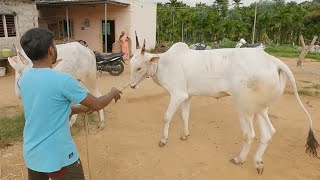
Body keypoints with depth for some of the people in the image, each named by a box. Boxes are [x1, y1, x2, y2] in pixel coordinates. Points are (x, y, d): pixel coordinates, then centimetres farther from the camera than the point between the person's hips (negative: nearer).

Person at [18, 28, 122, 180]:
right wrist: (113, 93, 6)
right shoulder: (62, 80, -23)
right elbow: (97, 105, -13)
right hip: (58, 156, -7)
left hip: (31, 155, 7)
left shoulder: (23, 80, 0)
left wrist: (81, 108, 15)